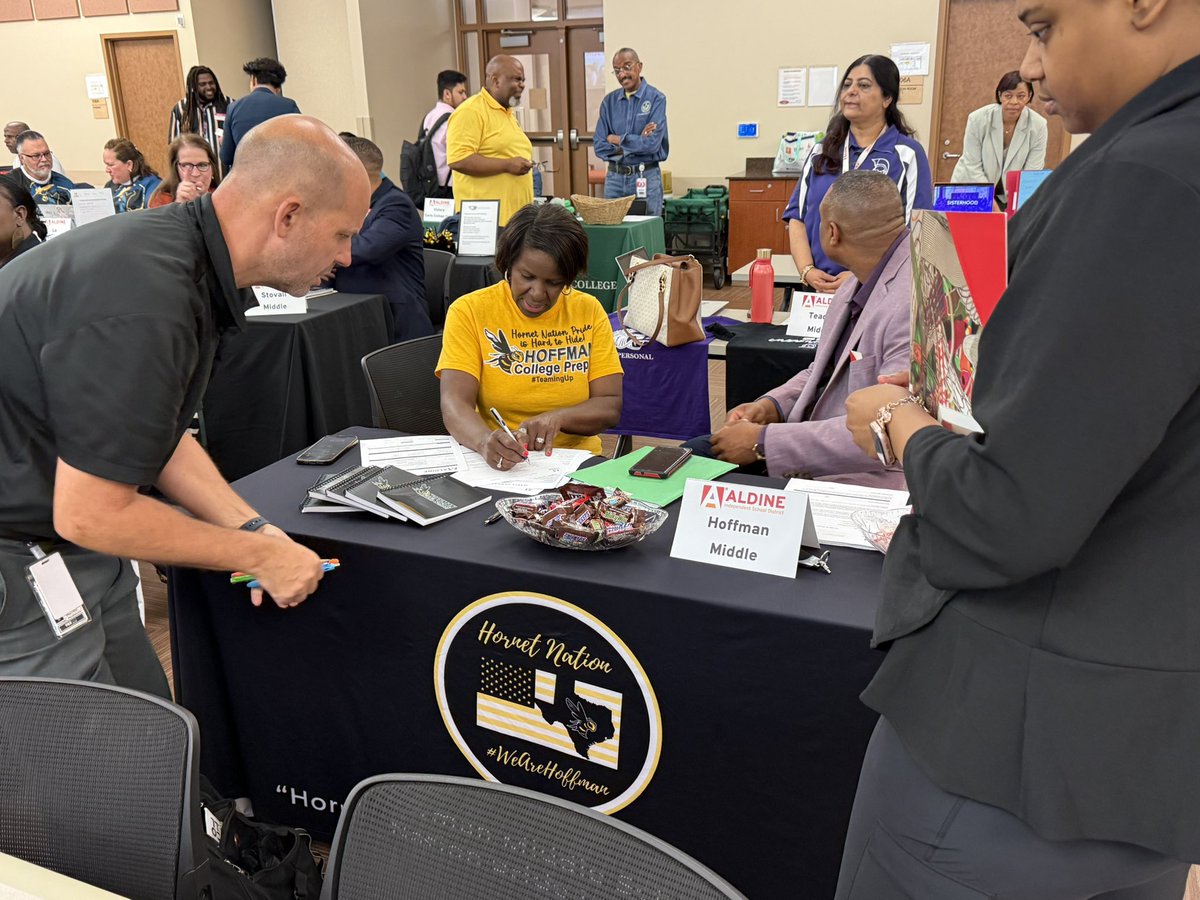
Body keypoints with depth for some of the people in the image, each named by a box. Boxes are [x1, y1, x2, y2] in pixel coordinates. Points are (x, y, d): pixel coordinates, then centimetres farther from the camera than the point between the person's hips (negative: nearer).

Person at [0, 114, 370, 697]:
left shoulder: (177, 245, 0)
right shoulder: (144, 307, -31)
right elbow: (89, 515, -26)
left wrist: (252, 529, -1)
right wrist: (258, 554, -15)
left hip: (67, 543, 9)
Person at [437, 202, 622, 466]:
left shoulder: (589, 311, 4)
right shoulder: (469, 311, -2)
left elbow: (610, 407, 0)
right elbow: (455, 403, -13)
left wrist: (556, 418, -19)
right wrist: (485, 441, -34)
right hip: (493, 465, -2)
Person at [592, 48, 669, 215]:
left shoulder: (656, 99, -5)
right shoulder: (609, 101, 7)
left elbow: (652, 144, -16)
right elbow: (599, 146, 0)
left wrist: (617, 139, -5)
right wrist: (638, 141, -10)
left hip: (646, 177, -3)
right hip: (614, 177, 3)